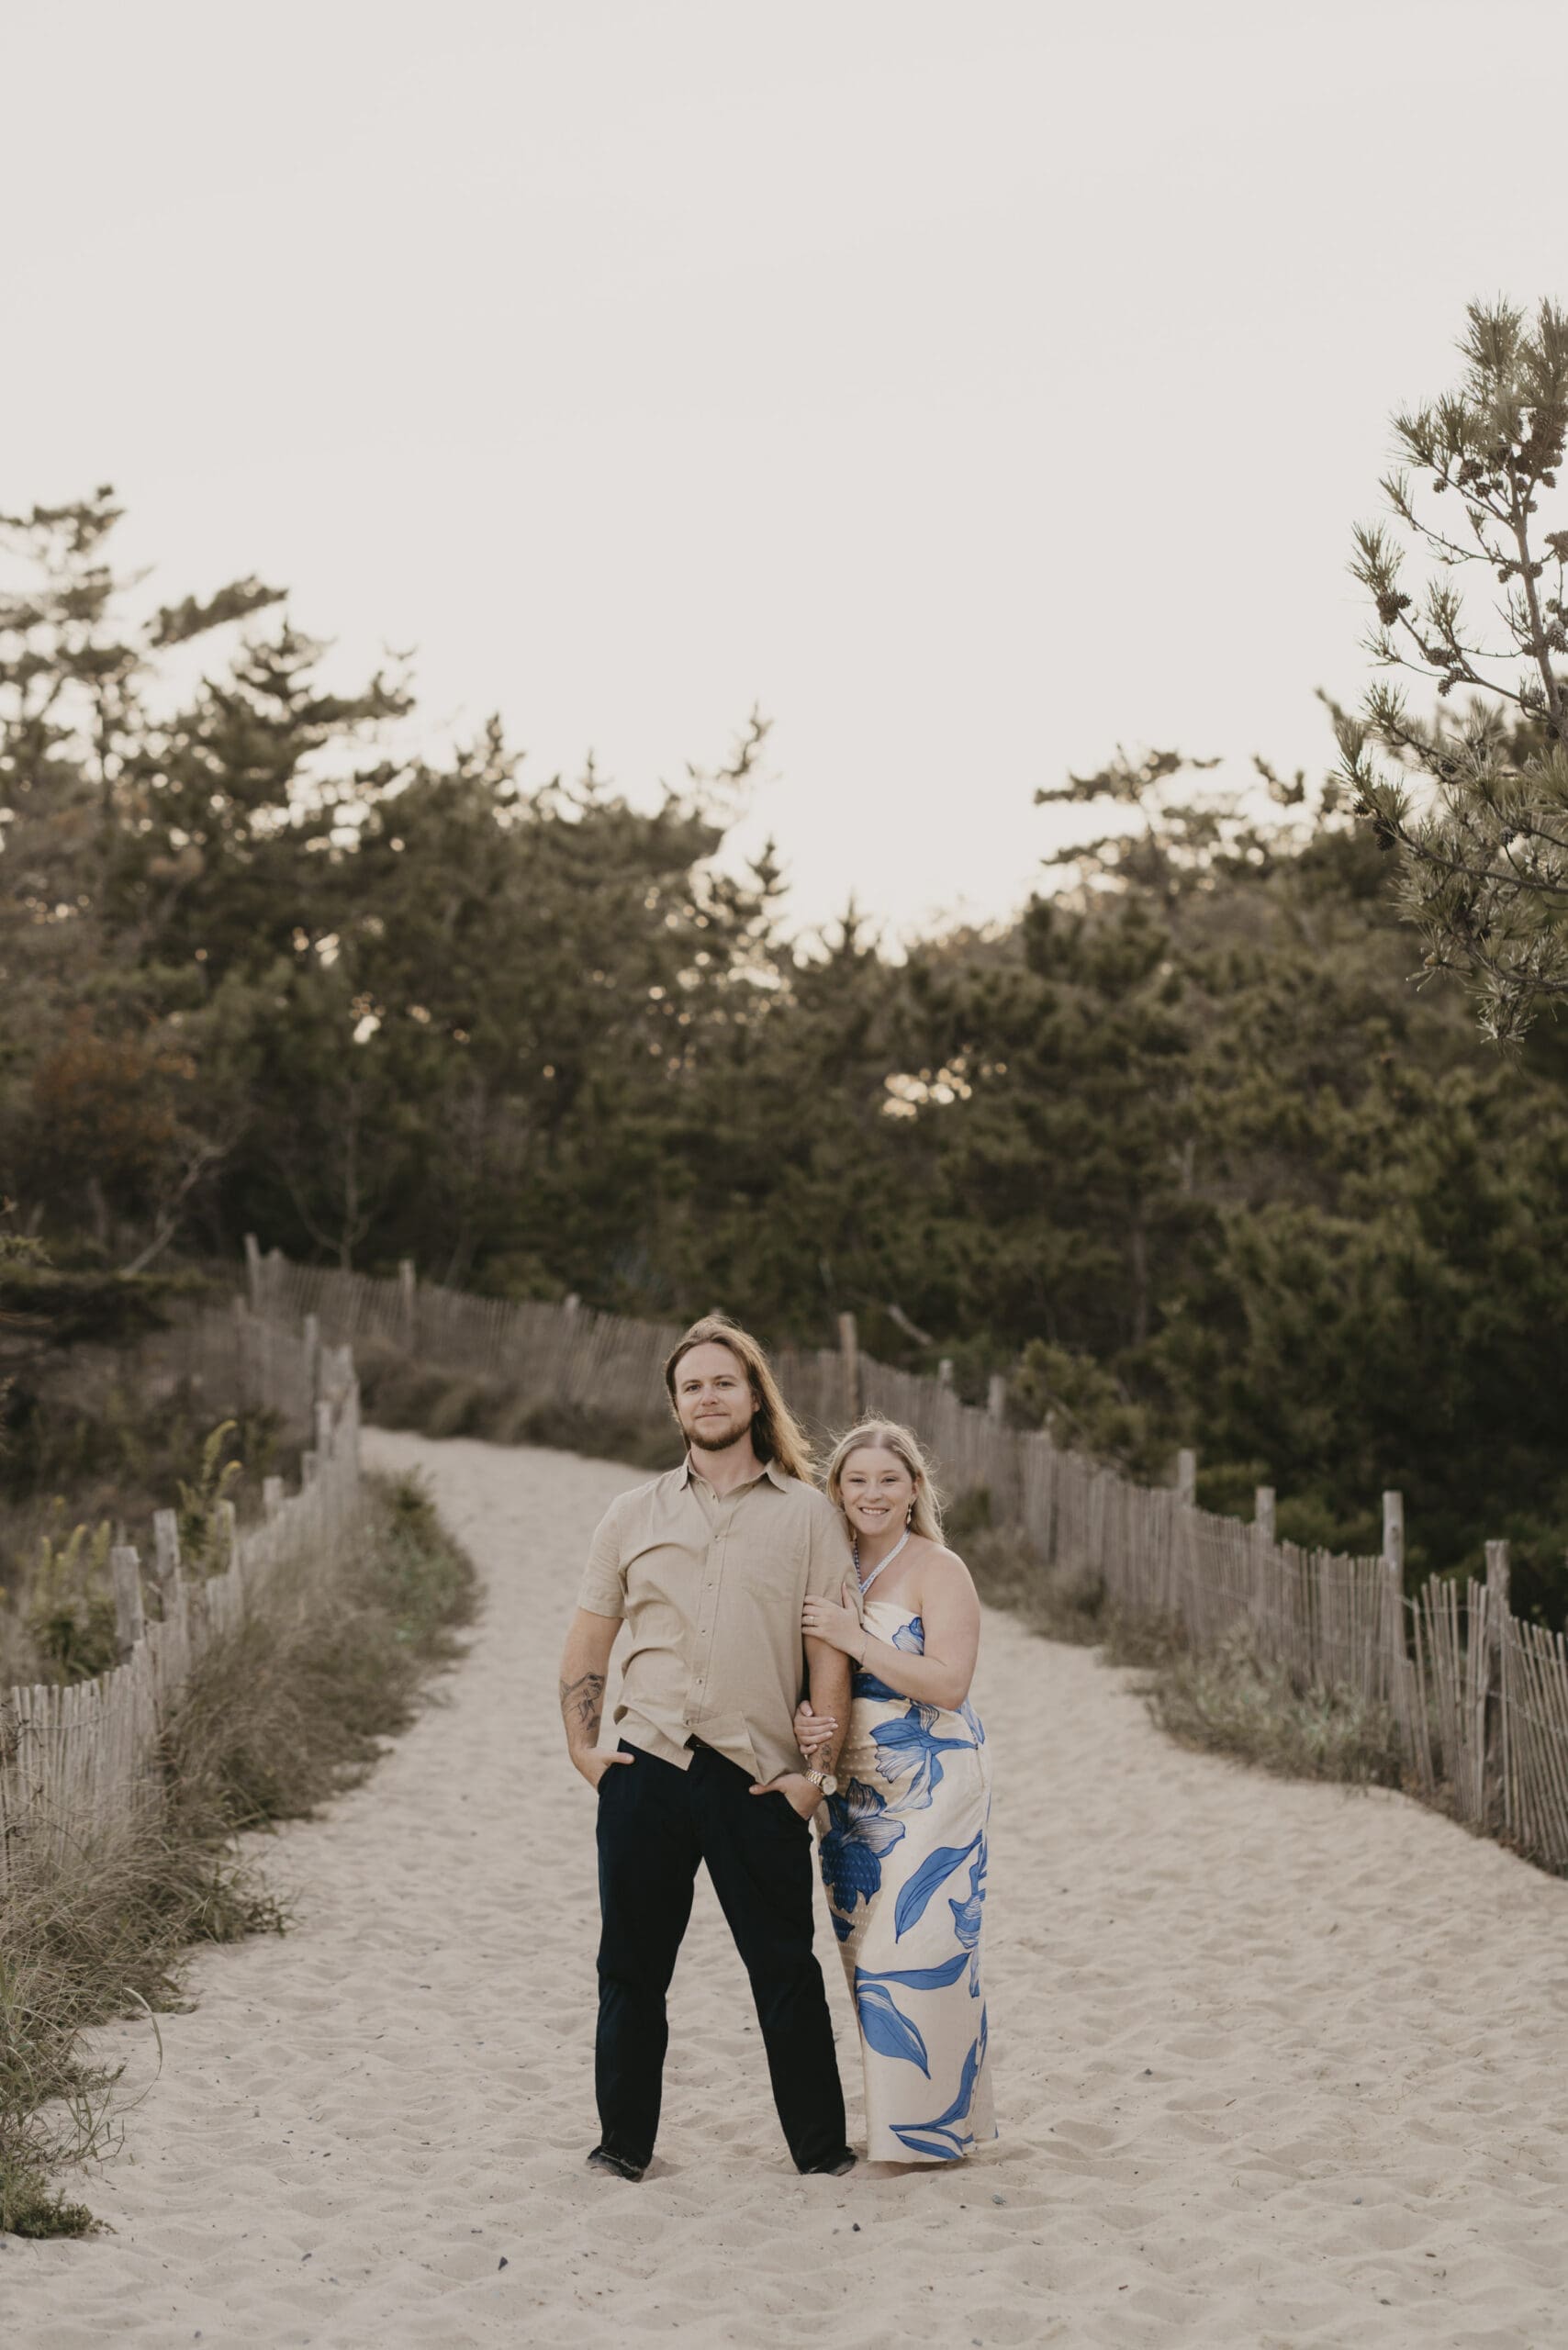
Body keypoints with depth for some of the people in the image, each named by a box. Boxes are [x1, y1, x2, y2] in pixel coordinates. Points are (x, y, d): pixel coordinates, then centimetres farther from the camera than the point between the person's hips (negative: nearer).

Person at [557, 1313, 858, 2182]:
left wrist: (818, 1769, -5)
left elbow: (829, 1652, 2)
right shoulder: (634, 1514, 11)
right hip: (645, 1771, 2)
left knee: (785, 1968, 2)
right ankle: (623, 2145, 21)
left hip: (757, 1779, -2)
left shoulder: (807, 1515, 5)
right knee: (631, 1968, 8)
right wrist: (582, 1747, 4)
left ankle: (823, 2149, 14)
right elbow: (588, 1637, 14)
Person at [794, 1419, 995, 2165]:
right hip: (853, 1791, 6)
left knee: (917, 1950, -8)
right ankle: (894, 2116, 17)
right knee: (867, 1956, 7)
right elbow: (811, 1671, 15)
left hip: (932, 1790, -6)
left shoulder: (938, 1571, -8)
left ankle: (935, 2123, 3)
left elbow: (949, 1684, -17)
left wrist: (854, 1637, -20)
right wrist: (805, 1720, -7)